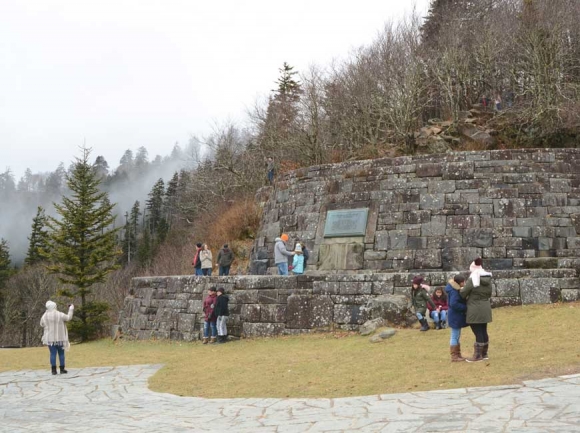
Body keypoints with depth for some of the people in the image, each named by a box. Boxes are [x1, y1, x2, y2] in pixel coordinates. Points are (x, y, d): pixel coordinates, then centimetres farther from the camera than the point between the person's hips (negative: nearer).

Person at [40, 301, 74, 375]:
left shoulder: (44, 316, -2)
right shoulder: (60, 315, -9)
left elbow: (42, 325, 12)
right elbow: (68, 318, 2)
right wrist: (71, 309, 15)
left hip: (50, 338, 2)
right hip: (60, 338, -2)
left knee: (53, 354, 3)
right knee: (61, 354, 7)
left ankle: (53, 370, 0)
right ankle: (62, 369, 7)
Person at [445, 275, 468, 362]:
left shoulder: (456, 290, 9)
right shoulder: (454, 292, -21)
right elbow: (454, 304, -29)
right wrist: (465, 307, -21)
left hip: (457, 316, 10)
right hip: (455, 316, -10)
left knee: (457, 336, 16)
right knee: (455, 336, -3)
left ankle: (458, 355, 24)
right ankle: (454, 356, 2)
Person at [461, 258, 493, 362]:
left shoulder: (472, 280, -16)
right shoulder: (488, 280, 5)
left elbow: (463, 294, -10)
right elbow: (489, 294, 13)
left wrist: (461, 289, 11)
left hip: (475, 310, -7)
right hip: (485, 309, 7)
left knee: (478, 332, -3)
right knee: (483, 331, 14)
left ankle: (478, 355, 1)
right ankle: (484, 353, 23)